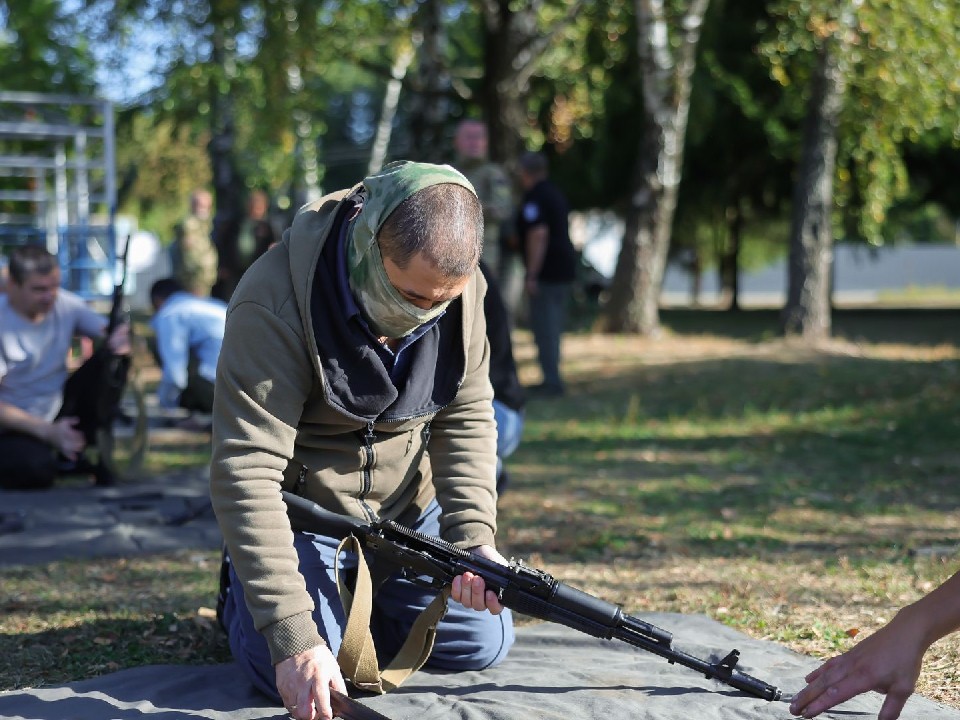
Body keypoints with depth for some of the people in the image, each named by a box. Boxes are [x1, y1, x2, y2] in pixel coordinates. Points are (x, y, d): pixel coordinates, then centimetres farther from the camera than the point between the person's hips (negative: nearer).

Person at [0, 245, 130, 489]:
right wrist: (48, 432, -31)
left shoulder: (65, 304, -7)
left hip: (59, 411, 5)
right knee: (35, 469, -36)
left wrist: (120, 341, -34)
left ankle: (72, 455, -3)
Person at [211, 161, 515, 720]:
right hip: (300, 511, -5)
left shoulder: (460, 285, -15)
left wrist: (474, 538, -24)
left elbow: (466, 418, -8)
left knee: (483, 644, 0)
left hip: (409, 508, 5)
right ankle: (241, 589, 12)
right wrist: (292, 637, -40)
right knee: (298, 672, -23)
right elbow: (247, 473, -35)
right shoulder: (275, 305, -32)